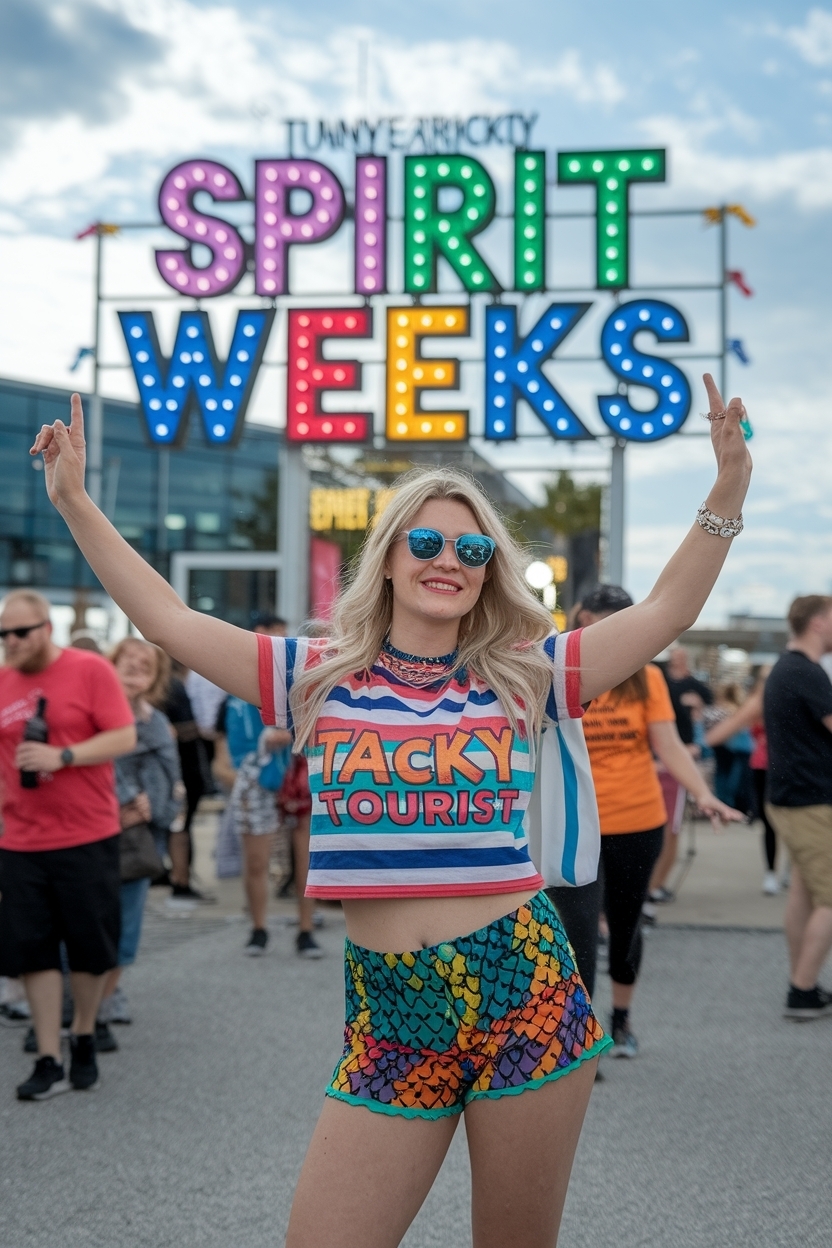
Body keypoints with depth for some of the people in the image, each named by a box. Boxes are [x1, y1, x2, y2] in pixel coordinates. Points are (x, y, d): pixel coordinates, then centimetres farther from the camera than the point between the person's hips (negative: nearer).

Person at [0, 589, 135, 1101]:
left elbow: (124, 737, -10)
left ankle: (84, 1038, 30)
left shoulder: (91, 670, -5)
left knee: (91, 947, 7)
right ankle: (49, 1062, 11)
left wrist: (62, 756, -20)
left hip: (88, 836, -3)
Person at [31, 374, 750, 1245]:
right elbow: (166, 619, 7)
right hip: (388, 1013, 1)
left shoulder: (520, 677, 6)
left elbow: (664, 612, 7)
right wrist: (74, 502, 6)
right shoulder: (320, 679, 7)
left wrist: (726, 497, -2)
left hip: (523, 993, 0)